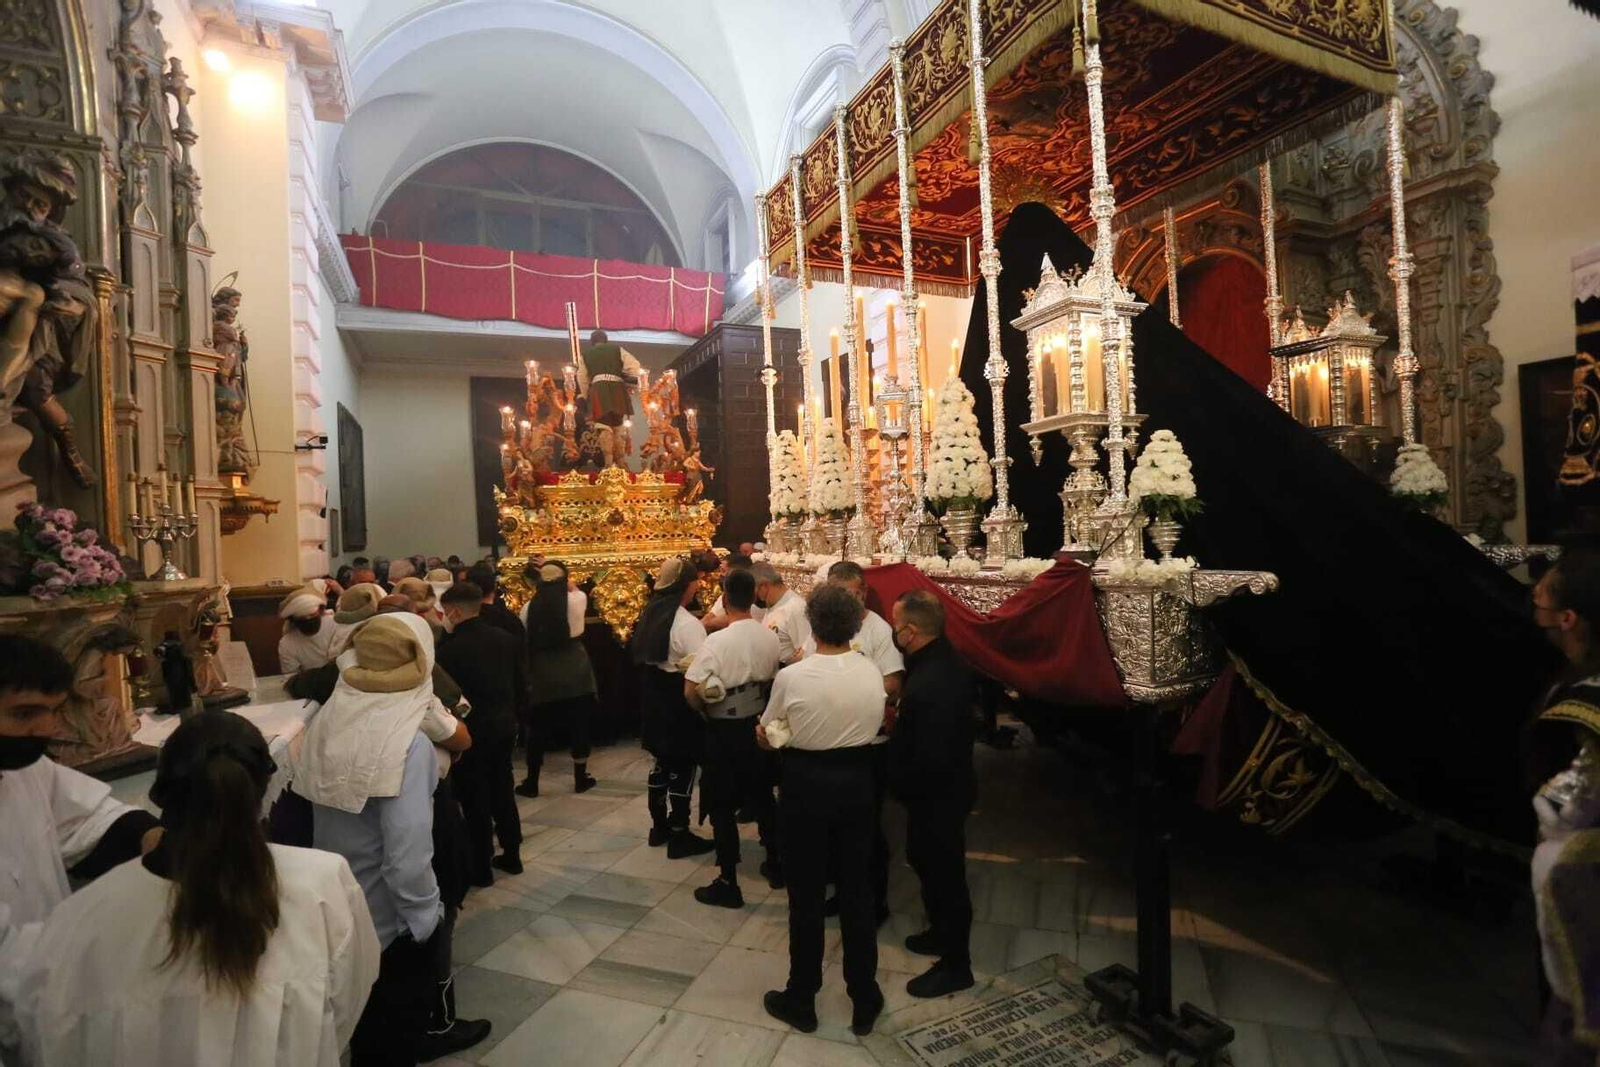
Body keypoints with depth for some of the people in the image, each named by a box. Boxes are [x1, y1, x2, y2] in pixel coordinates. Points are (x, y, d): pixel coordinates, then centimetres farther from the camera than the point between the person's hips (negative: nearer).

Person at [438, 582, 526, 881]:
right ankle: (512, 855, 29)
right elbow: (522, 683, 4)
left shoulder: (450, 648, -18)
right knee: (502, 792, 18)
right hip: (504, 725, 6)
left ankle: (481, 868, 17)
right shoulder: (504, 638, 0)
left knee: (475, 800, 6)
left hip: (471, 731, -6)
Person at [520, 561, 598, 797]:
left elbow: (524, 640, 3)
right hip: (575, 672, -1)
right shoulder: (576, 600, -6)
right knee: (579, 725, 11)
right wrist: (564, 581, 29)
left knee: (538, 728, 11)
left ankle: (531, 783, 20)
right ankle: (581, 778, 20)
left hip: (543, 675, 1)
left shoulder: (530, 607, -3)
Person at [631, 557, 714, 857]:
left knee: (662, 762, 19)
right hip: (679, 700, -8)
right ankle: (680, 837, 13)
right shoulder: (686, 623, -22)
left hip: (654, 697, 8)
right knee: (683, 768, 4)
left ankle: (659, 826, 31)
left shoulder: (650, 614, 4)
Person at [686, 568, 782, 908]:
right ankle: (775, 865, 34)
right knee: (762, 797, 21)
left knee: (721, 806, 8)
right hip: (758, 725, 5)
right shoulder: (770, 637, -7)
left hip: (724, 730, -5)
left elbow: (691, 691, -21)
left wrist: (705, 711, -2)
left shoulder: (717, 641, -22)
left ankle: (728, 884, 15)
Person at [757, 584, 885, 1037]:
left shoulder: (791, 677, -20)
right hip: (856, 782, 3)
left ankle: (801, 1001, 31)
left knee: (805, 894, 13)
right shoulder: (872, 672, -9)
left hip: (805, 784, -3)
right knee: (857, 890, 17)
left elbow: (766, 737, -5)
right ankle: (864, 1002, 31)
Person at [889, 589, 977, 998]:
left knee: (943, 874, 9)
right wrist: (899, 720, -2)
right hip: (945, 785, 10)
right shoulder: (943, 659, -2)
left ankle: (955, 967, 30)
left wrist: (901, 785, -16)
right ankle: (941, 933, 49)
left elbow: (930, 759, -31)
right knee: (927, 861, 27)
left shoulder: (932, 682, -34)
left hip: (936, 794, -10)